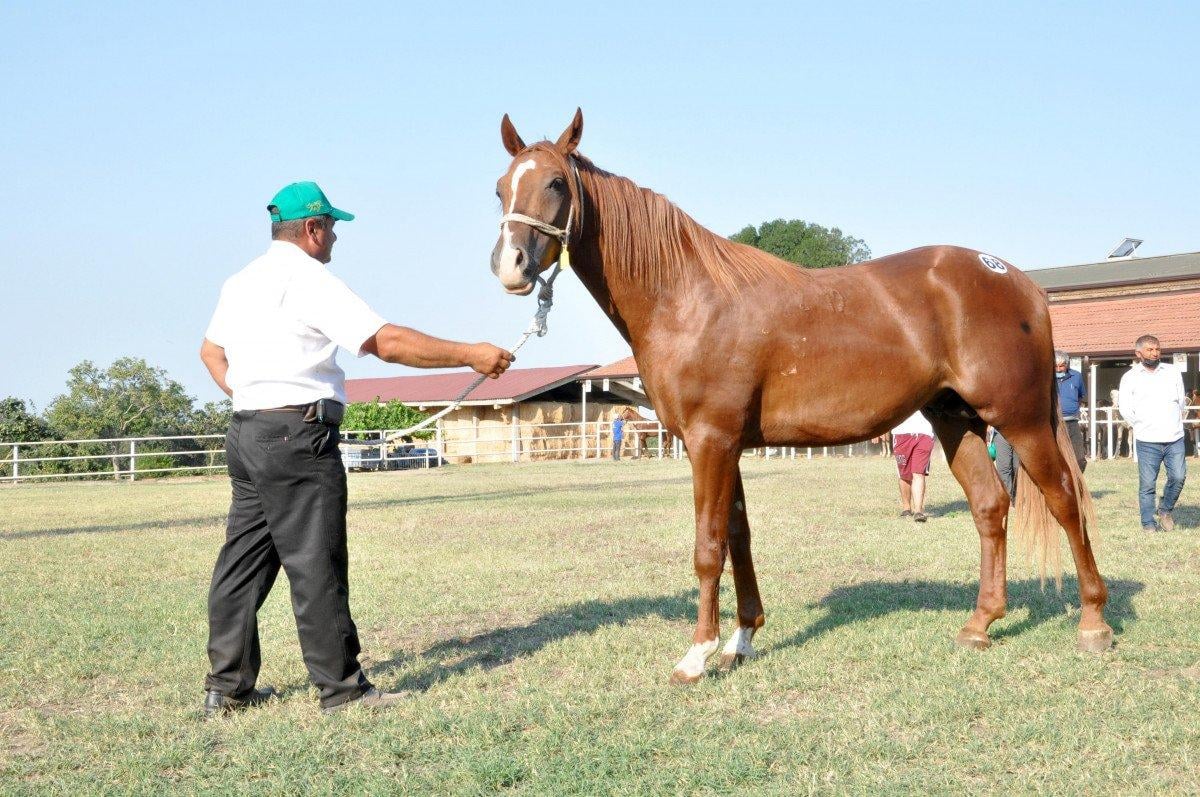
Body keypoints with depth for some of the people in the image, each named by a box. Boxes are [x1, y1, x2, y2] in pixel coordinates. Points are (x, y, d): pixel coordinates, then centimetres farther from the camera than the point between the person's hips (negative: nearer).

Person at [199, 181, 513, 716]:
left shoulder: (239, 283, 16)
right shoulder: (308, 280, -12)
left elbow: (211, 351, 30)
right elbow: (387, 342, -18)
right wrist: (470, 355, -14)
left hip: (246, 431, 9)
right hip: (298, 436, -9)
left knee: (244, 561, 12)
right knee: (316, 565, -4)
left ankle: (228, 686, 18)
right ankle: (341, 688, 3)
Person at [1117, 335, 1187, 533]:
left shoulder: (1173, 372, 11)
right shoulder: (1130, 377, 2)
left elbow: (1181, 401, 16)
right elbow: (1125, 409, 0)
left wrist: (1173, 423, 12)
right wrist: (1142, 426, 5)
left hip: (1175, 438, 2)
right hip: (1147, 442, -2)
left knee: (1178, 477, -6)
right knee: (1147, 484, -3)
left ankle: (1165, 510, 19)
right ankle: (1148, 524, 8)